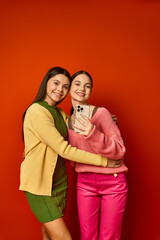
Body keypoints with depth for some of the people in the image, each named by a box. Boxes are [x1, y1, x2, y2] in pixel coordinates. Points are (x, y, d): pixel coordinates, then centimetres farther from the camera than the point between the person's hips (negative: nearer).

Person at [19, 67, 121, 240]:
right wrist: (104, 161, -18)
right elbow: (65, 150, -22)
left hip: (59, 180, 8)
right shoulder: (37, 111, -18)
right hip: (39, 182, -7)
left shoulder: (60, 113, 9)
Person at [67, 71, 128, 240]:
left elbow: (120, 150, -13)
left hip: (113, 181, -4)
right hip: (85, 183, 4)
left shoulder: (101, 113, -9)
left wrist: (93, 134, -29)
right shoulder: (68, 121, 7)